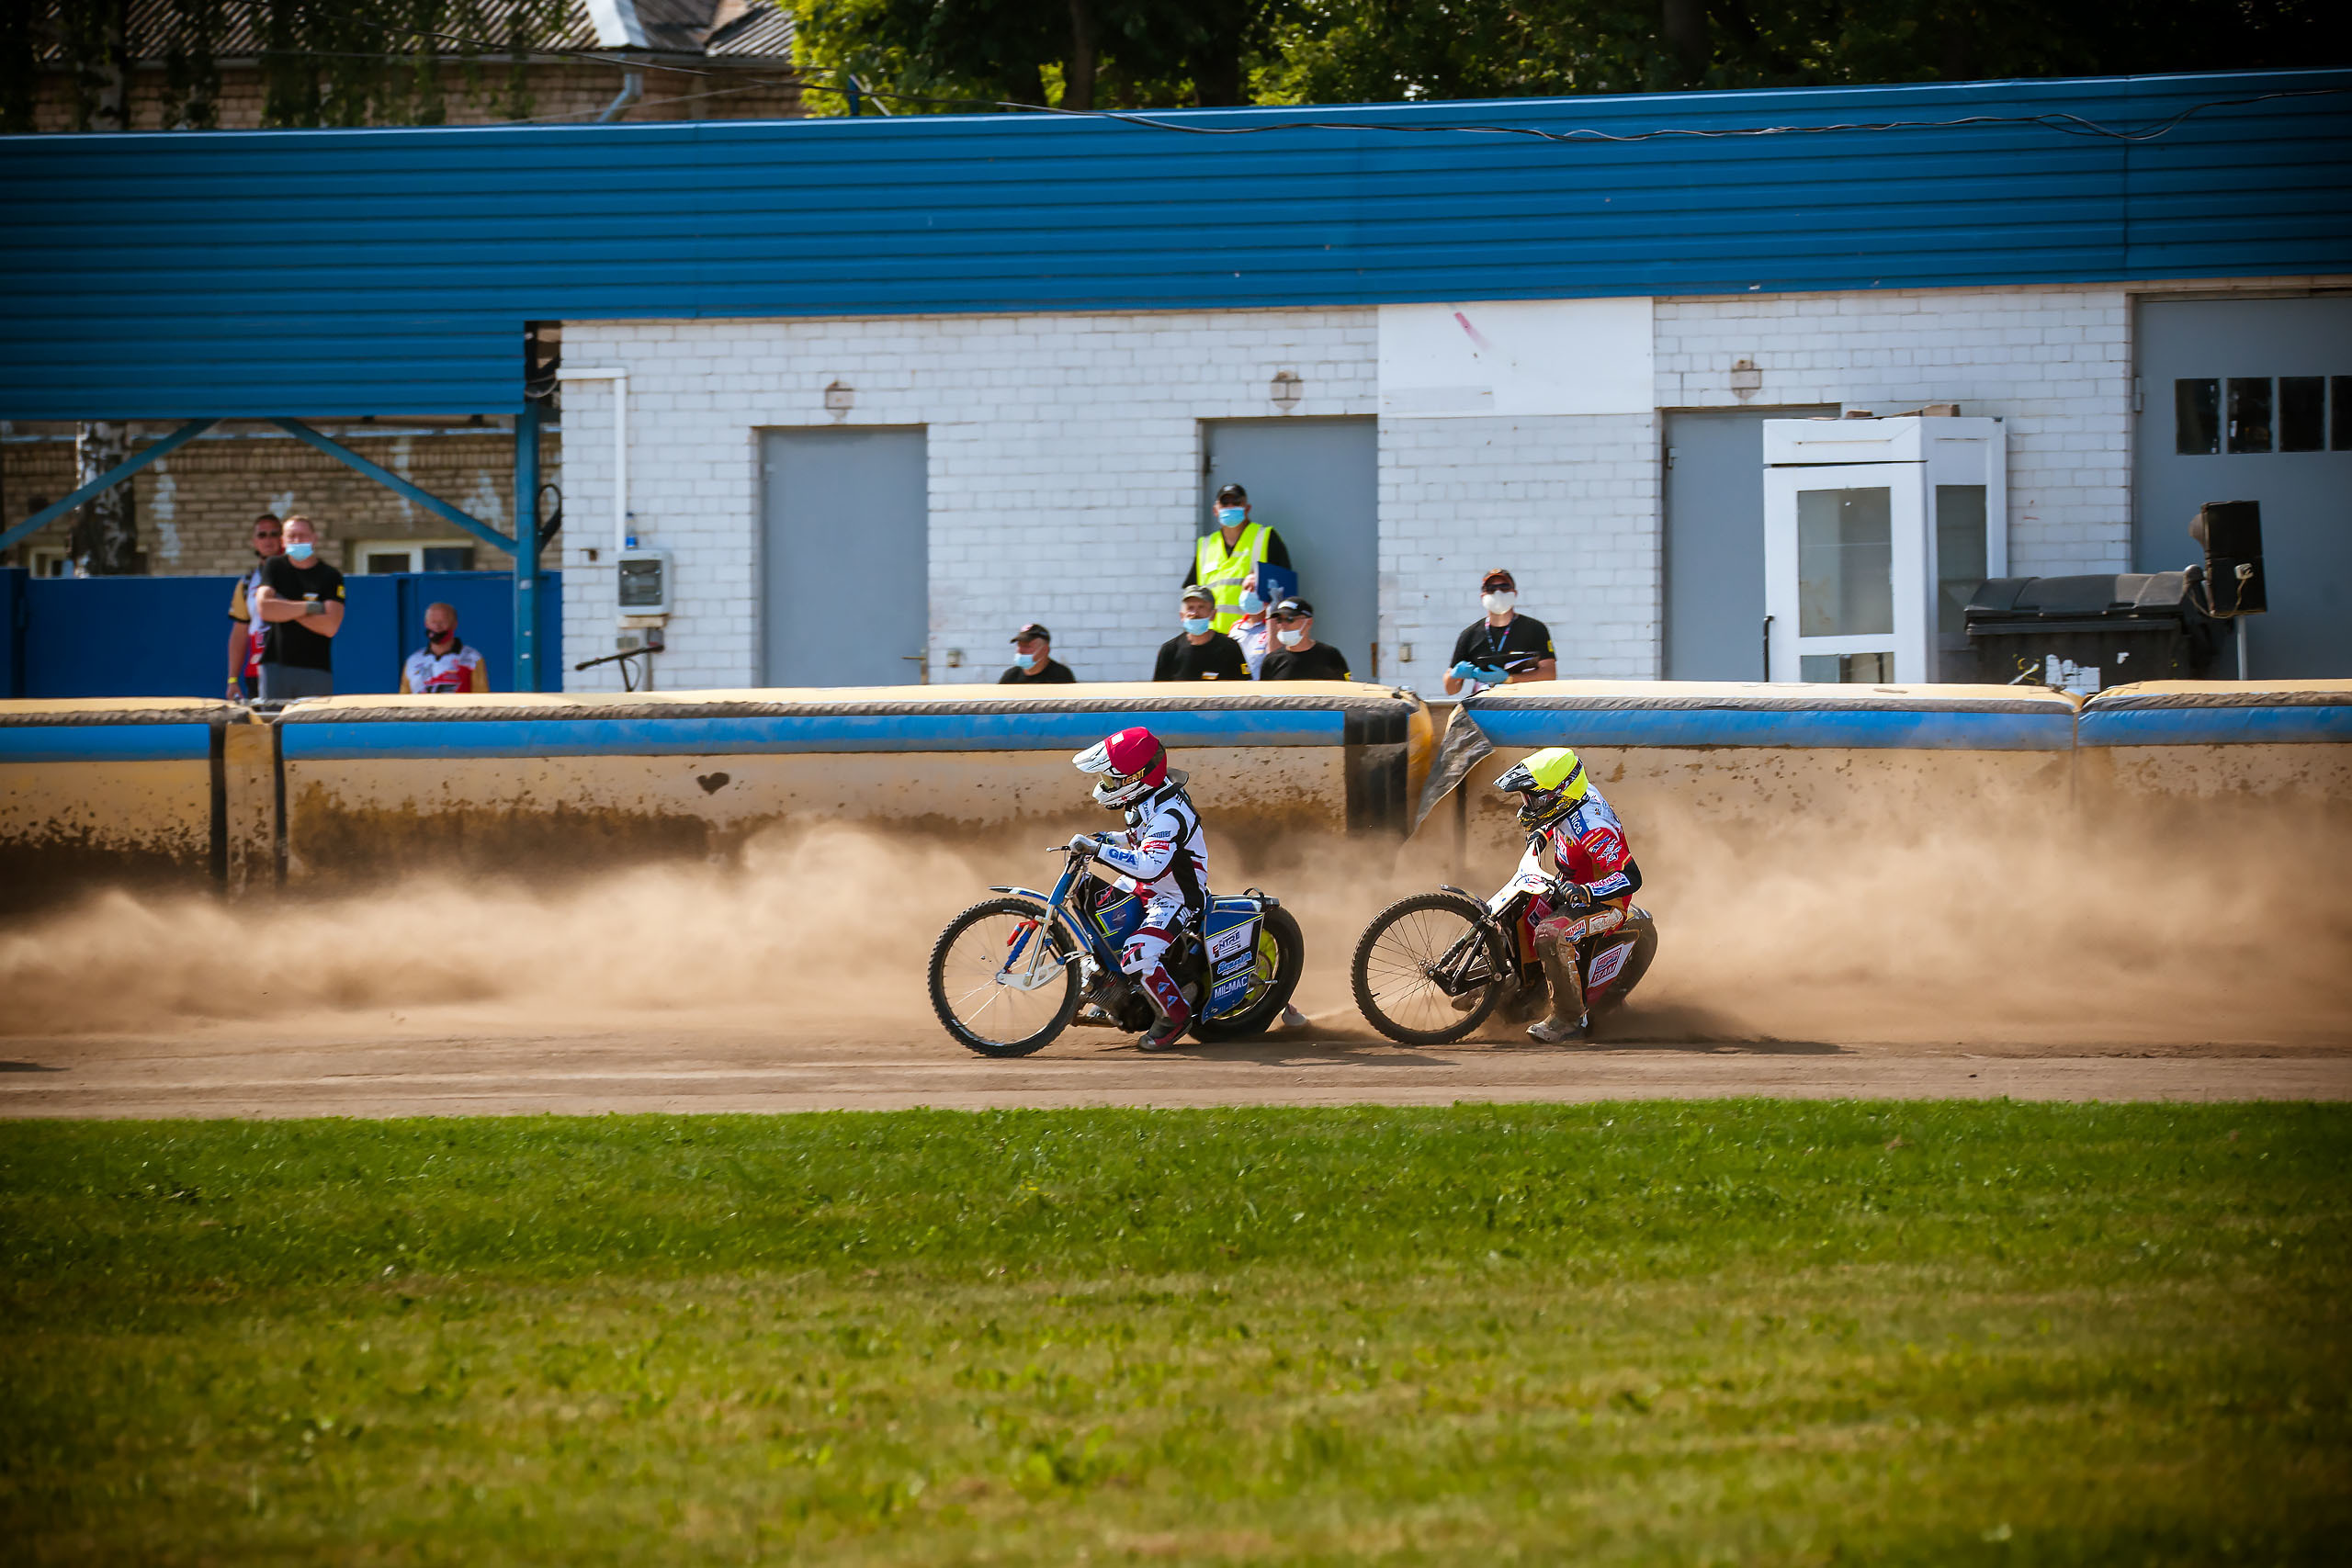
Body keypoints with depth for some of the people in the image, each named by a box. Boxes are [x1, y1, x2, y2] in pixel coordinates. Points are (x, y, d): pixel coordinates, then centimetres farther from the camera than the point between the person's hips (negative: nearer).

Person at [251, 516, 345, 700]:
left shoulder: (331, 577, 4)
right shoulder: (274, 567, 10)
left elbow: (330, 626, -8)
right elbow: (264, 608, -6)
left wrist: (284, 608, -6)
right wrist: (309, 608, -7)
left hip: (315, 669, -1)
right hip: (275, 664, 1)